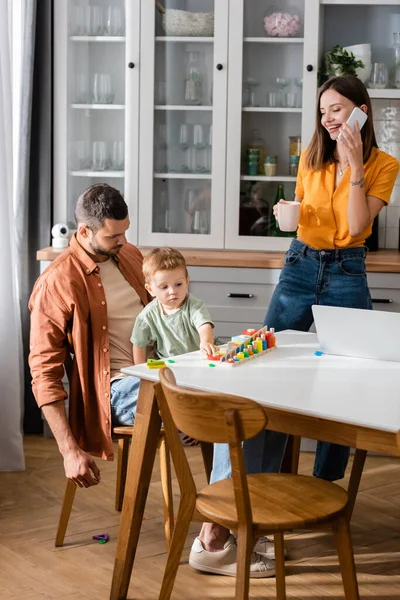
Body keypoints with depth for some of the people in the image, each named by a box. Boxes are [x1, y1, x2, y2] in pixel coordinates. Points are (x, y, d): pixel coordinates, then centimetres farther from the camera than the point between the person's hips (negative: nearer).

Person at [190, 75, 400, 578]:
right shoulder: (311, 158, 7)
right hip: (300, 267, 3)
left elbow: (356, 226, -14)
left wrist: (353, 164, -19)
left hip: (346, 276, -2)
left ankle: (325, 490, 21)